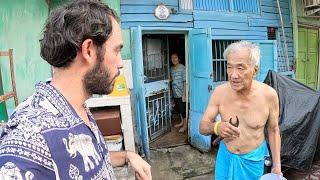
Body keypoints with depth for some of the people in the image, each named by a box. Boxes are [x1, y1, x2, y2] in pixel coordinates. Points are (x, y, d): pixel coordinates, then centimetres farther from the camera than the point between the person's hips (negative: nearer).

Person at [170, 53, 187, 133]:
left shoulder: (182, 68, -14)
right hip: (175, 92, 7)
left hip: (181, 92, -7)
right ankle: (182, 122, 35)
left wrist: (184, 94, -19)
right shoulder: (172, 68, 7)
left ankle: (185, 125, 18)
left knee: (182, 108, 1)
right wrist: (170, 79, -7)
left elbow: (185, 81, -16)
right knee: (178, 108, 18)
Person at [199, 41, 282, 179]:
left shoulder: (269, 94, -18)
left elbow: (273, 130, -3)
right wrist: (216, 127, -35)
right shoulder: (219, 92, -17)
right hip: (226, 156, 1)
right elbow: (202, 127, -12)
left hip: (254, 158, -1)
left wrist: (277, 165, -1)